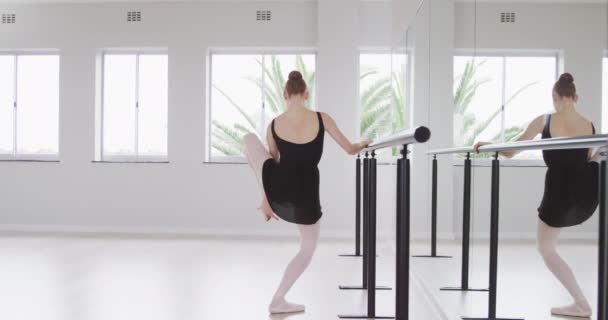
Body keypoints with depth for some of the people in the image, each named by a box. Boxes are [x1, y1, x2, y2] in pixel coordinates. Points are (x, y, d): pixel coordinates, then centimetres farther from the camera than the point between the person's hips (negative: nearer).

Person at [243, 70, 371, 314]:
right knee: (308, 249, 26)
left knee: (250, 138, 23)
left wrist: (266, 199, 22)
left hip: (277, 192, 1)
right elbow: (350, 149, 2)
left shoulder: (274, 125, -1)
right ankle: (277, 301, 23)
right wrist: (363, 145, 26)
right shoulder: (322, 119, -6)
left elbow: (273, 163, 11)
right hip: (304, 202, -1)